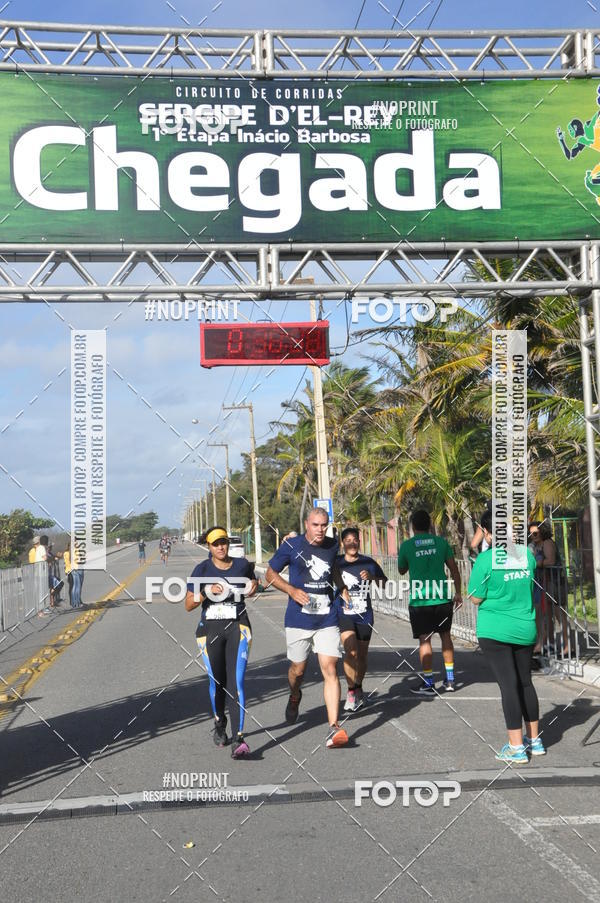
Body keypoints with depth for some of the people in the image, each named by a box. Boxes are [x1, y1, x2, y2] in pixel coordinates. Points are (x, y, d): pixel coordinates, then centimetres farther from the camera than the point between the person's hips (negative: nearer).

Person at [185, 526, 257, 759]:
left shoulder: (242, 565, 5)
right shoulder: (202, 569, 0)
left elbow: (253, 577, 30)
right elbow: (188, 605, -3)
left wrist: (253, 586, 8)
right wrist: (207, 592, -18)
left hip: (238, 628, 0)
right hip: (210, 629, 0)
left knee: (236, 682, -13)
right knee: (217, 682, 10)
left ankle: (238, 739, -18)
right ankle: (220, 725, 37)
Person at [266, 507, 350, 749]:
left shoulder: (332, 546, 6)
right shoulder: (291, 546, -7)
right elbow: (271, 574, 0)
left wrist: (342, 588, 18)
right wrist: (292, 590, -14)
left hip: (327, 620, 2)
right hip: (298, 620, -2)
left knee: (330, 669, -10)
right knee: (298, 669, 11)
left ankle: (334, 727, -13)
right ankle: (294, 697, 47)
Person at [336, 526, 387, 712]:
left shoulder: (368, 563, 3)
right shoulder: (336, 563, -2)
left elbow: (384, 584, 8)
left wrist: (372, 577, -8)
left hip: (364, 616, 3)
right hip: (344, 615, -2)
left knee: (362, 656, 10)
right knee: (351, 651, -20)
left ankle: (358, 689, 32)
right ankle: (351, 692, -10)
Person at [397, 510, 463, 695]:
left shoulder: (407, 545, -2)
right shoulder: (441, 542, 3)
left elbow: (402, 570, 13)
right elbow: (454, 569, 5)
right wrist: (458, 593, 13)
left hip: (419, 600, -3)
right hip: (442, 597, 3)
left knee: (424, 639, 1)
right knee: (445, 635, 16)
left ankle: (428, 683, 2)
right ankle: (450, 680, 19)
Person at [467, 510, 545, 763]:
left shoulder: (485, 559, -15)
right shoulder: (527, 554, 0)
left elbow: (476, 598, -10)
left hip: (495, 631, -5)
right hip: (525, 628, 5)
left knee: (508, 684, -1)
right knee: (525, 682, 16)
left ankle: (516, 747, 3)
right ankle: (535, 740, 26)